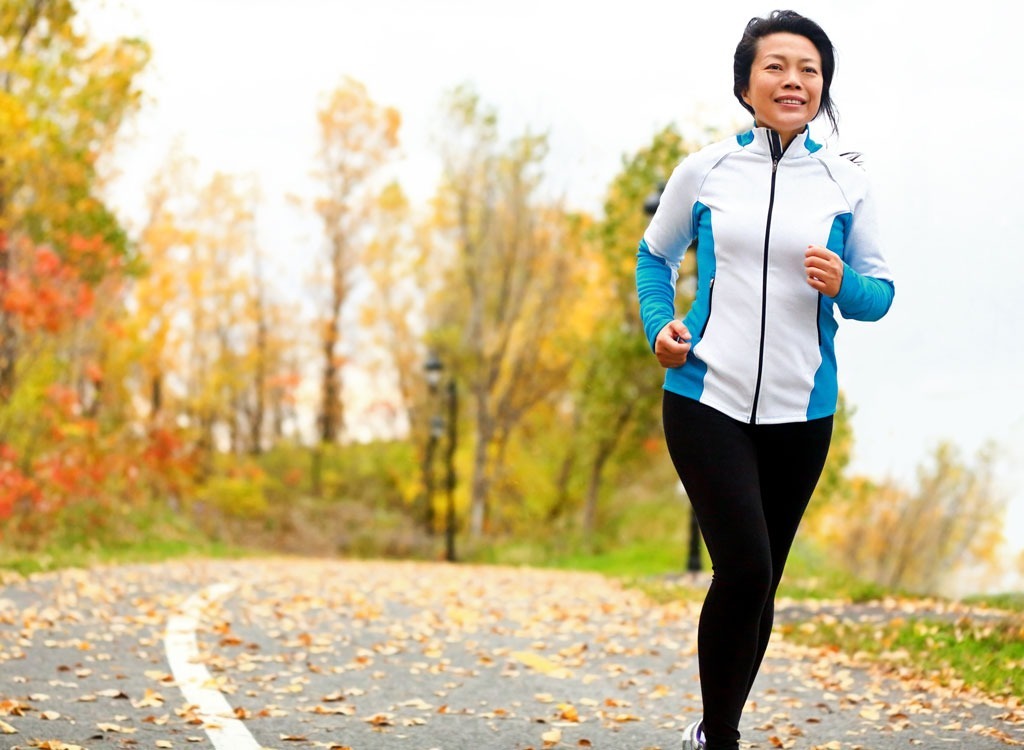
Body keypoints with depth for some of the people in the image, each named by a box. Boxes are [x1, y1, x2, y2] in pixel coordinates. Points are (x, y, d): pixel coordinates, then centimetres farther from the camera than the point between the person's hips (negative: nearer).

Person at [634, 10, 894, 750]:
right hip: (707, 400, -2)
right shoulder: (703, 171, 1)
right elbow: (656, 255, 16)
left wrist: (844, 285, -17)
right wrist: (659, 326, -1)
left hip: (800, 411, 2)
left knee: (760, 582, 11)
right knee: (745, 570, -16)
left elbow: (879, 293, 5)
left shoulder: (846, 184, 2)